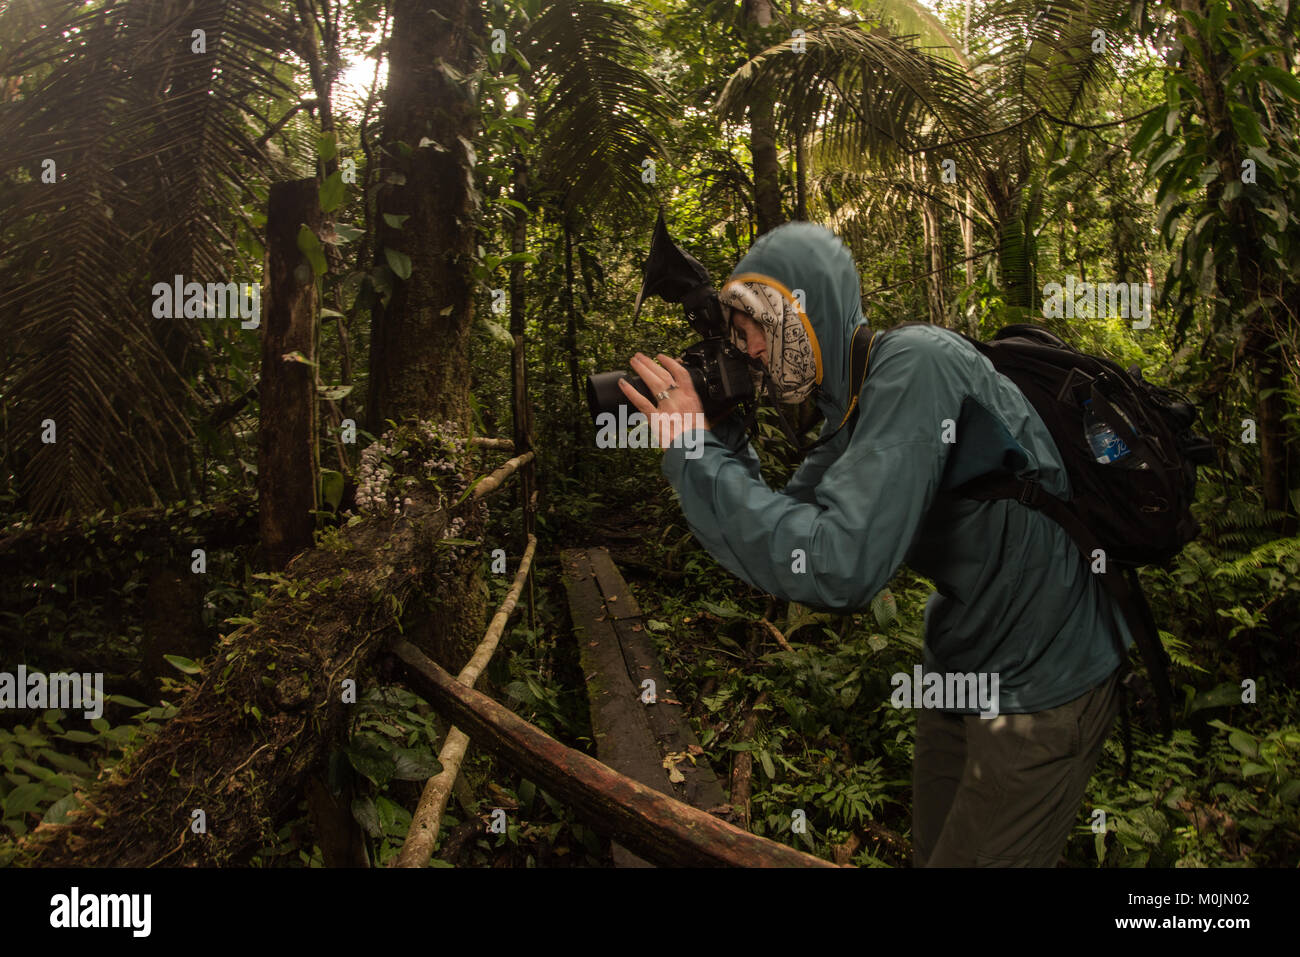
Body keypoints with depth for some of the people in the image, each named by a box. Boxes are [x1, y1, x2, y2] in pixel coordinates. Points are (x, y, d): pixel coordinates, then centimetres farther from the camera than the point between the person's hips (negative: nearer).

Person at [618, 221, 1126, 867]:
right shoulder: (849, 408, 3)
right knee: (932, 851, 20)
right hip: (960, 669, 9)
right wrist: (722, 437, -9)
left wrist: (695, 453, -27)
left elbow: (839, 568, -36)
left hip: (1040, 687, -9)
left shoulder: (916, 365, -26)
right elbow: (785, 531, 5)